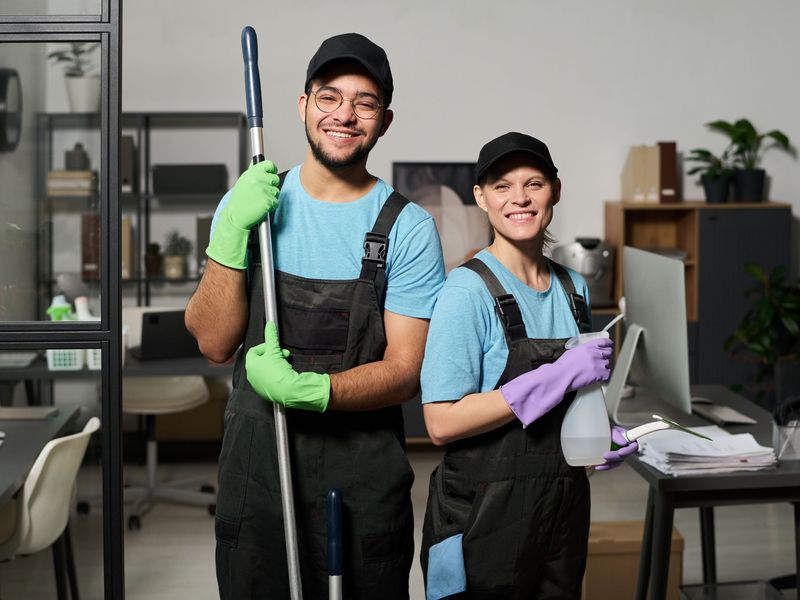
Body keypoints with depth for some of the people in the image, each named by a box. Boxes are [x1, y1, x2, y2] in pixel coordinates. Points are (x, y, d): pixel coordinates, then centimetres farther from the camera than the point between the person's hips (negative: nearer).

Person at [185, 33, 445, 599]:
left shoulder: (407, 227, -6)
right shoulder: (250, 203, 2)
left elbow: (406, 370, -8)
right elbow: (214, 341, -4)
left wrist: (310, 391, -23)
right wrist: (232, 231, -17)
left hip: (363, 471, -2)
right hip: (255, 459, 2)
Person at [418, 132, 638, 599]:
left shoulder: (574, 288, 7)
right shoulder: (469, 289, -15)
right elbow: (442, 423, -21)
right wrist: (560, 376, -24)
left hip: (566, 507, 6)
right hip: (486, 511, -6)